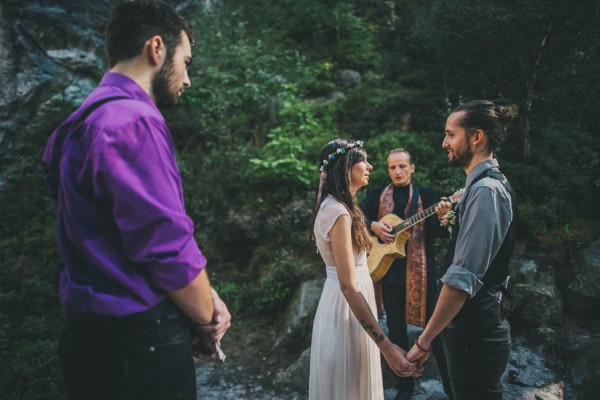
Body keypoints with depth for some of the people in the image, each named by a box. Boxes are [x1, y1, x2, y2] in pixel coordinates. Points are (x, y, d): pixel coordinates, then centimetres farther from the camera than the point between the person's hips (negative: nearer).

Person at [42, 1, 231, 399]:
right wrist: (206, 318, -5)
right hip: (141, 341, -9)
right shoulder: (134, 121, -20)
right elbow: (168, 246, -24)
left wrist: (201, 296, 3)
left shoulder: (88, 120, 10)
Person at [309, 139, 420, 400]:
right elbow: (348, 285, -28)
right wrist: (386, 346, -30)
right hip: (346, 307, -10)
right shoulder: (338, 212, -23)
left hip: (343, 301, 10)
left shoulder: (336, 206, 10)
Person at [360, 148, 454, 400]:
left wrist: (443, 216, -27)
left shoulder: (426, 196, 3)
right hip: (389, 270, 2)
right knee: (396, 331, 12)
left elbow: (441, 233, -5)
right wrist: (373, 225, -14)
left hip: (421, 270, -2)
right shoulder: (377, 196, 7)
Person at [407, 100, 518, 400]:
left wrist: (424, 340, -23)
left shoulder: (485, 190, -21)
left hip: (475, 333, -10)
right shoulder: (487, 184, 10)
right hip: (476, 327, 10)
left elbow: (462, 279, -26)